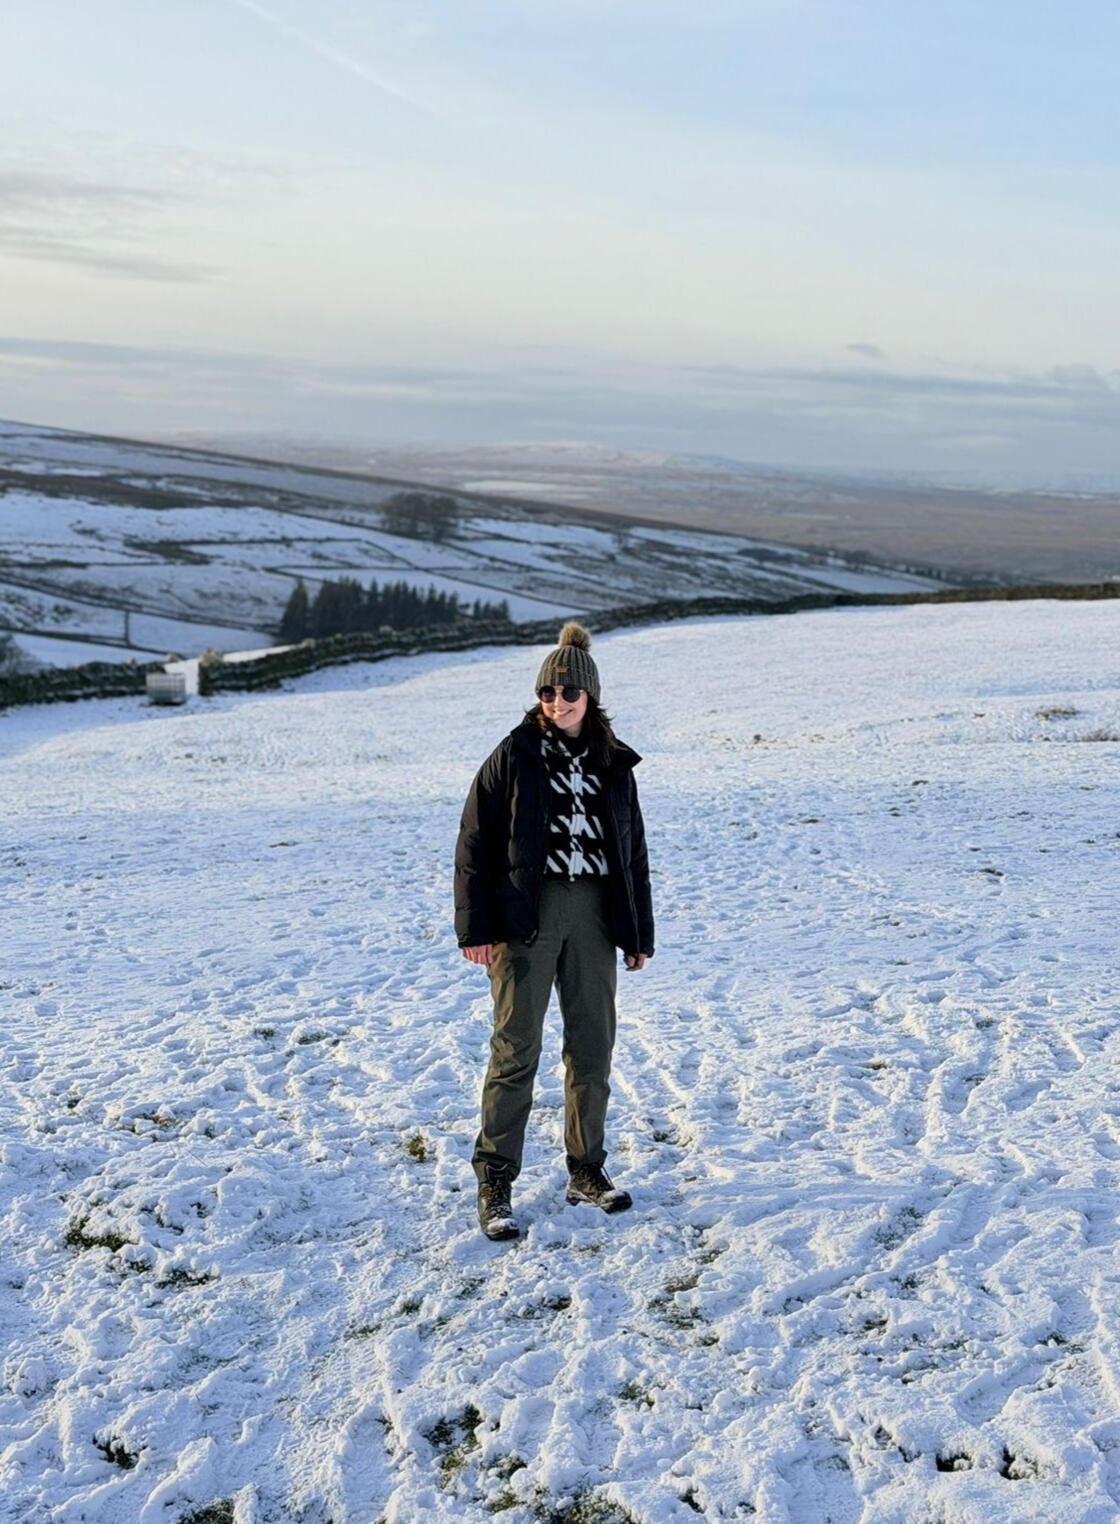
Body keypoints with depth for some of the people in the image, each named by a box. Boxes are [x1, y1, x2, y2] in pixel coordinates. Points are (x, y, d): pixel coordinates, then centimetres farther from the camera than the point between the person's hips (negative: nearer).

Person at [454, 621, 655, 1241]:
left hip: (593, 912, 4)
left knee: (593, 1045, 10)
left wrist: (639, 932, 14)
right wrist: (475, 927, -10)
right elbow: (475, 842, -3)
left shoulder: (613, 764, 11)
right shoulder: (514, 755, -1)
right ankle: (495, 1183, 3)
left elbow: (633, 852, 17)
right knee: (517, 1046, -5)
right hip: (525, 912, -4)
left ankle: (586, 1170, 24)